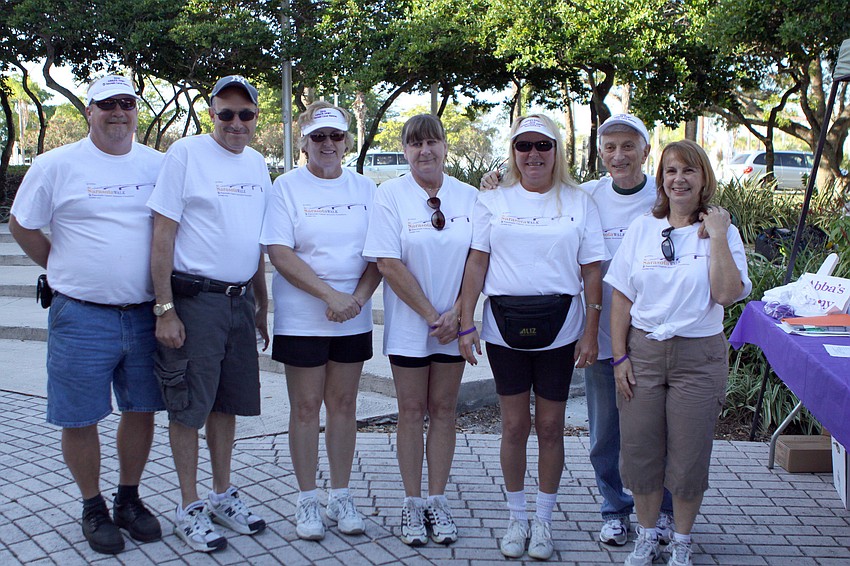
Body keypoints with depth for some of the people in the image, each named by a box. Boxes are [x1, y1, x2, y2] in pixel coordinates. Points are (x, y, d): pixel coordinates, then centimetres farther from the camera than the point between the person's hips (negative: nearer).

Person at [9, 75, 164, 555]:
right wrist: (68, 270, 5)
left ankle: (129, 499, 28)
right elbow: (22, 226, 7)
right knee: (80, 419, 4)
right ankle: (94, 507, 21)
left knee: (142, 410, 11)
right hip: (82, 316, -3)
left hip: (144, 313, 3)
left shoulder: (160, 166, 5)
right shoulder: (57, 165, -2)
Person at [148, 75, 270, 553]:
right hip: (194, 300, -6)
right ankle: (190, 508, 12)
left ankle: (223, 495, 27)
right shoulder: (186, 154, -8)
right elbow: (163, 235, -11)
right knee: (189, 408, 1)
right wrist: (165, 309, -15)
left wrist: (262, 306, 18)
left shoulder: (257, 164, 11)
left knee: (227, 403, 14)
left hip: (240, 300, 6)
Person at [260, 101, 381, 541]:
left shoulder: (364, 189, 7)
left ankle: (340, 497, 19)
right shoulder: (287, 187, -2)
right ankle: (307, 500, 13)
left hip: (353, 318, 3)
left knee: (344, 403, 9)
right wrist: (331, 295, -17)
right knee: (306, 406, 3)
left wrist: (358, 297, -12)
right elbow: (279, 253, -11)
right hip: (301, 317, -3)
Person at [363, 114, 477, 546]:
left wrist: (457, 313, -10)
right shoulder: (391, 195, -4)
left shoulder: (468, 197, 3)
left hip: (453, 324, 2)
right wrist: (431, 315, -12)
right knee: (411, 412, 4)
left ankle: (437, 501, 16)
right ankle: (412, 505, 12)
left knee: (443, 410, 7)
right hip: (409, 324, -2)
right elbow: (389, 264, -10)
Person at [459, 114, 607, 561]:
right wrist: (466, 323, -3)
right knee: (515, 425, 6)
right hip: (504, 326, 0)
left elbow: (592, 271, 3)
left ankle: (543, 520, 20)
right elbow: (477, 263, 3)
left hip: (559, 328, 0)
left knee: (550, 426, 6)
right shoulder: (493, 201, 6)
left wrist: (591, 333, -3)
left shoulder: (579, 202, 4)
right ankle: (517, 519, 20)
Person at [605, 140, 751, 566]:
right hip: (643, 350, 2)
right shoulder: (642, 229, 5)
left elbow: (726, 294, -15)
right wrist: (619, 357, -1)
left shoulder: (722, 232, -1)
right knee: (639, 449, 7)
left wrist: (717, 236, -15)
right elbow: (621, 297, 5)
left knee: (688, 456, 4)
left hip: (698, 357, -2)